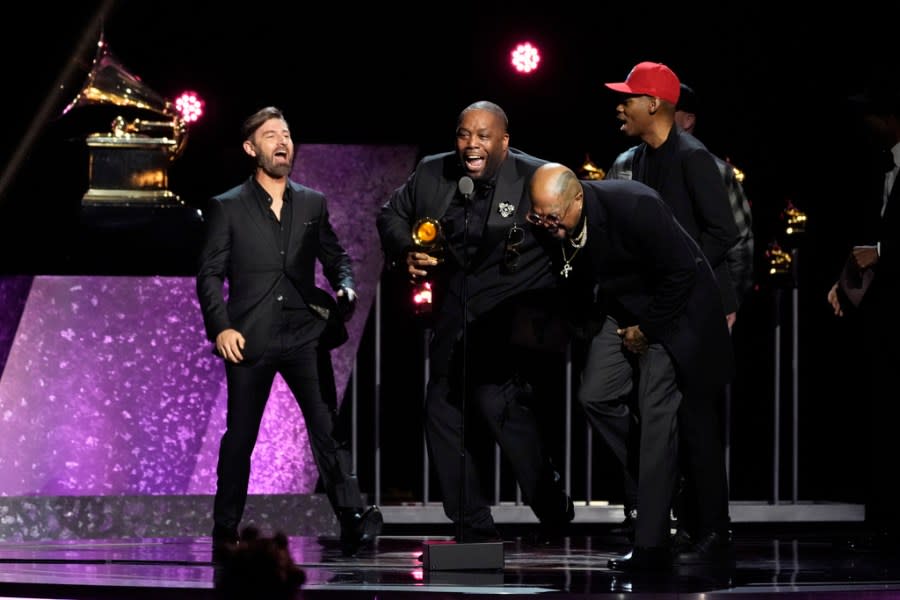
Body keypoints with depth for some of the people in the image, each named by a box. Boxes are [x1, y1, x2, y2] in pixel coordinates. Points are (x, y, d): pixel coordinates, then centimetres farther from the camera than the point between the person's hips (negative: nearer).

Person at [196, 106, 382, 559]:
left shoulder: (313, 204, 14)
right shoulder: (227, 208, 5)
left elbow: (335, 256, 20)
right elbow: (210, 274, 2)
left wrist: (345, 289, -3)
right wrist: (221, 327, -10)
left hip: (305, 334, 1)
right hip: (249, 338, -1)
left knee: (327, 427, -11)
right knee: (240, 436, 4)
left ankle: (353, 521, -19)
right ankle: (225, 530, 15)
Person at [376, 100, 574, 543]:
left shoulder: (536, 179, -11)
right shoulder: (432, 174, 5)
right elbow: (391, 214, 20)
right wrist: (406, 253, 1)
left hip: (509, 318, -7)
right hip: (453, 317, 7)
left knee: (501, 402, -22)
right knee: (441, 413, 8)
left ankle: (553, 511, -4)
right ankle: (473, 528, 18)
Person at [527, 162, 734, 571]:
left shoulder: (635, 206, -31)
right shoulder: (554, 225, -11)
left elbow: (681, 272, -22)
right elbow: (577, 287, 6)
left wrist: (647, 329, -16)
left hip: (671, 308, -7)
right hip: (622, 312, 7)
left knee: (657, 412, -12)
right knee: (595, 397, -6)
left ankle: (652, 547, -13)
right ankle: (656, 482, 13)